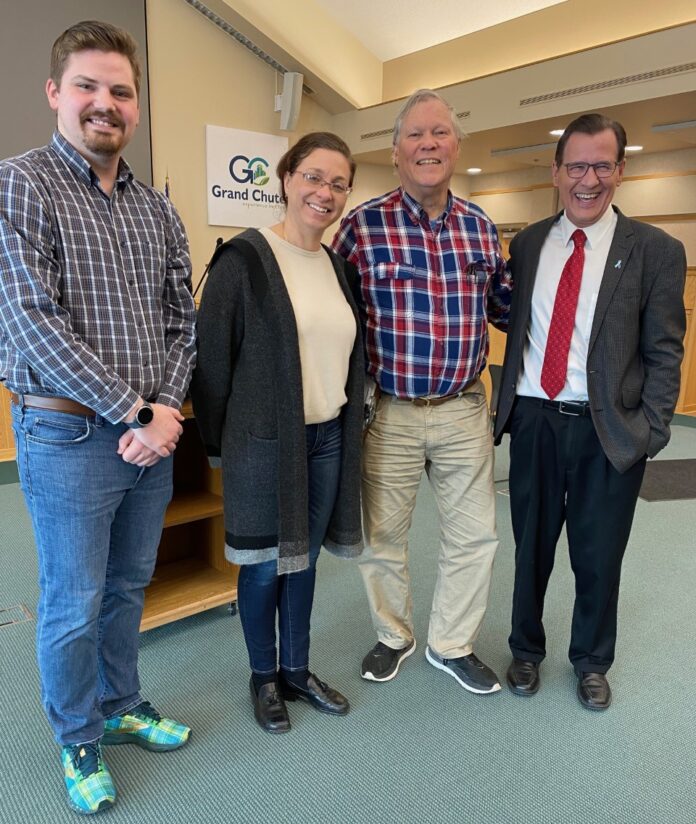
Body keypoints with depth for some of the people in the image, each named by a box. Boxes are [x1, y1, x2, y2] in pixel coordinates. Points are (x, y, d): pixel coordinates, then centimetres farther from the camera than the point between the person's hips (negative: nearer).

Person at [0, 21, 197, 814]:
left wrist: (166, 410, -7)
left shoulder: (157, 209, 10)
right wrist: (131, 412, -15)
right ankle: (77, 742, 33)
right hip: (69, 437, -5)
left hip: (151, 436, 5)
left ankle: (122, 707, 42)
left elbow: (180, 320, 8)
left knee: (128, 588, 20)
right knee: (73, 607, 9)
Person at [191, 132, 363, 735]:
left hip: (329, 439, 6)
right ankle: (264, 677, 32)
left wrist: (352, 425, 13)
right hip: (266, 441, -5)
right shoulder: (245, 258, -10)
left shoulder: (337, 266, 10)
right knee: (265, 566, 10)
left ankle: (297, 671, 35)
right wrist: (219, 441, -6)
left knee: (303, 559, 17)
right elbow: (212, 354, -9)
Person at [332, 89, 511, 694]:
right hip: (389, 413, -3)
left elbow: (504, 306, 14)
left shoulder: (481, 226, 5)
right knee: (383, 535, 13)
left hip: (465, 412, 3)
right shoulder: (363, 226, -8)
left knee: (474, 535, 12)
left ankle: (452, 645, 36)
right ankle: (393, 635, 39)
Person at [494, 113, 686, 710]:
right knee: (531, 547, 16)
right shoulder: (527, 244, 5)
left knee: (599, 556, 13)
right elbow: (515, 329, 8)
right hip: (534, 420, 2)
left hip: (609, 429, -2)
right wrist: (509, 403, 3)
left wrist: (651, 432, -10)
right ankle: (527, 649, 39)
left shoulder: (656, 251, -3)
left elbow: (664, 352, -4)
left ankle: (592, 661, 38)